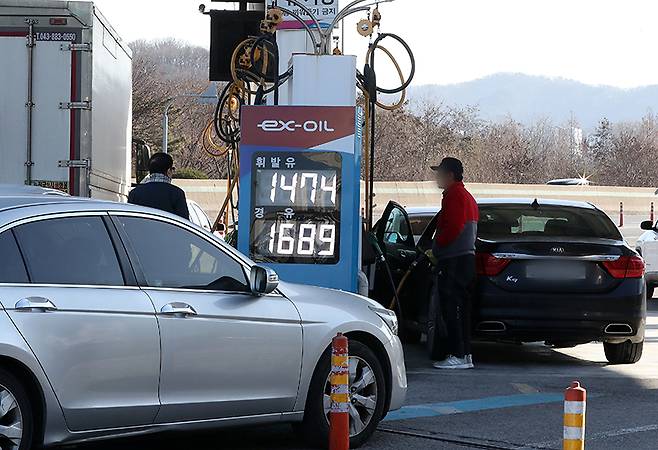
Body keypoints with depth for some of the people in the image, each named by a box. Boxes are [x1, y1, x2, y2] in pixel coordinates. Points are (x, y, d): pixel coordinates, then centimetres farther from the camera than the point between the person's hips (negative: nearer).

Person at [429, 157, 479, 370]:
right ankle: (465, 354, 12)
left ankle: (457, 355, -13)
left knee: (451, 309, -10)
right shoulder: (467, 196, 22)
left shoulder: (454, 195, -10)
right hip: (467, 256, 11)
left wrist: (435, 247, -11)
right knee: (461, 308, 11)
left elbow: (452, 228, -22)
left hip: (453, 260, -11)